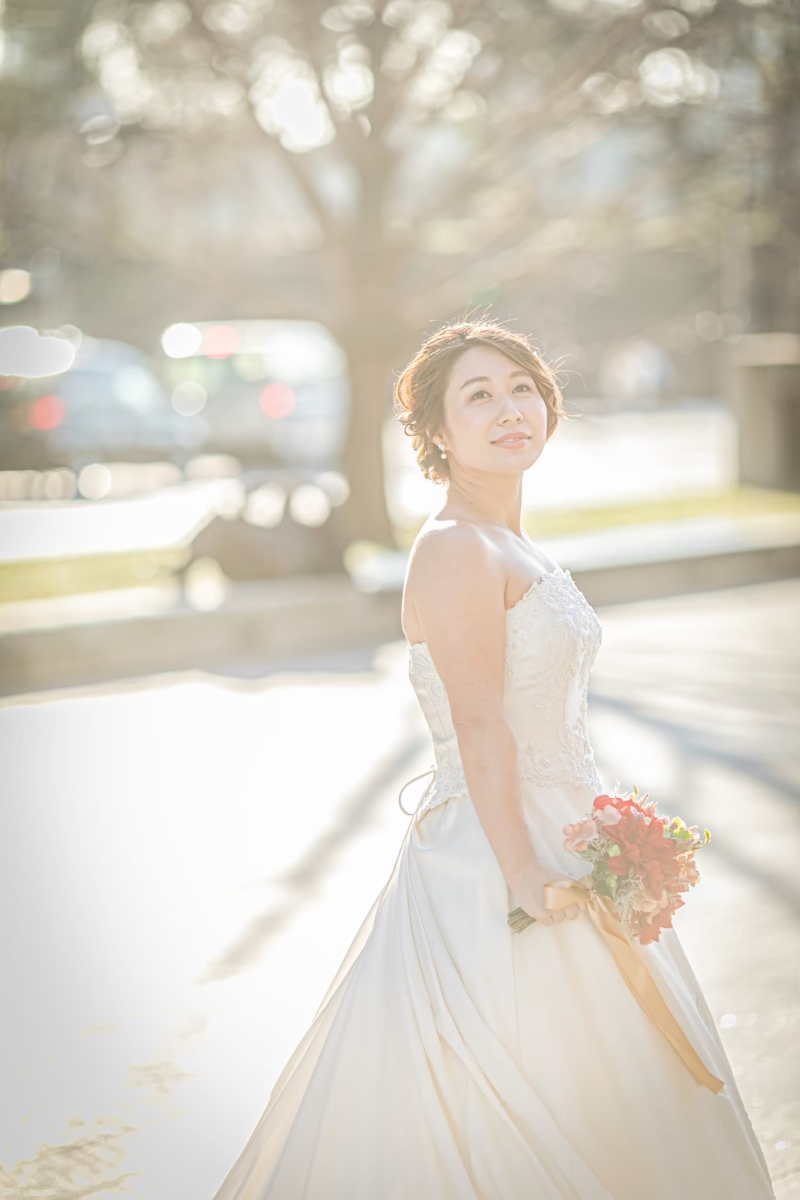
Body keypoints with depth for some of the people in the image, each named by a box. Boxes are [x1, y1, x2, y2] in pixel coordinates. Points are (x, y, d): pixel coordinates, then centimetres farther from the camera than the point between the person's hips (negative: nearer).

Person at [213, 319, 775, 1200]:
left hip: (554, 843, 10)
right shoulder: (457, 550, -17)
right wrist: (524, 875, -24)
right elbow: (479, 729, -22)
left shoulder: (513, 548, 13)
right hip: (492, 861, -10)